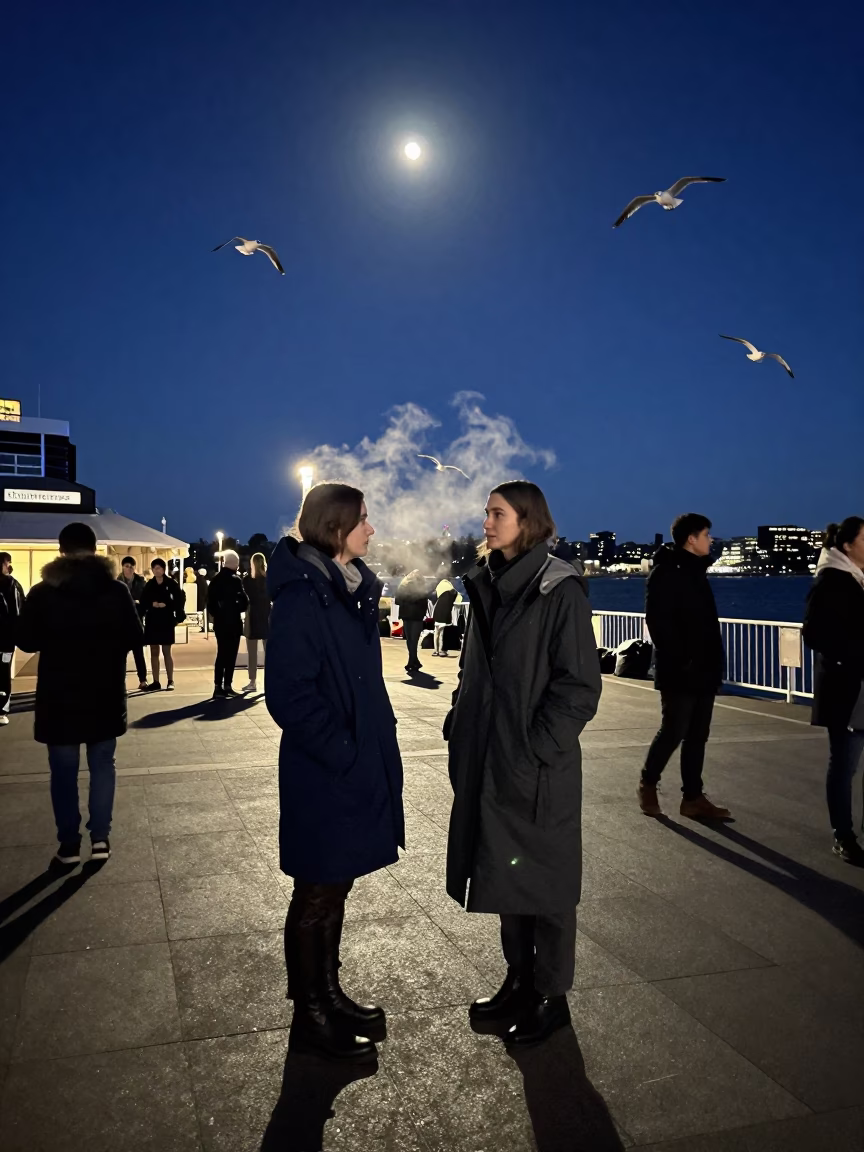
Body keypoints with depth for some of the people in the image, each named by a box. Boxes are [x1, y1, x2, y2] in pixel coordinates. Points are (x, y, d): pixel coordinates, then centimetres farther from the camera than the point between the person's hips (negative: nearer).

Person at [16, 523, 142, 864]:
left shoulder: (42, 593, -9)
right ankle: (100, 838, 12)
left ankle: (69, 844, 14)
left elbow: (26, 641, -1)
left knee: (64, 771, 9)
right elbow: (135, 637, 1)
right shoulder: (116, 590, -6)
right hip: (105, 695, 1)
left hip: (59, 696, -1)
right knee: (102, 765, 13)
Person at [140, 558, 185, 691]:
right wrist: (152, 604, -13)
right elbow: (143, 601, 5)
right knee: (154, 652, 7)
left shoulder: (171, 583, -5)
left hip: (166, 621, -4)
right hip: (152, 621, 4)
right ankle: (156, 682, 13)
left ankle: (170, 681, 10)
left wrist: (166, 605, -15)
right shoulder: (149, 584, 5)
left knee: (166, 652, 2)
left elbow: (180, 599, -7)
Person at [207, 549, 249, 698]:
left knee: (221, 654, 11)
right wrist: (239, 609, 6)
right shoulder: (235, 580, -12)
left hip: (219, 622, 6)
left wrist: (214, 614, 16)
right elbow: (244, 601, -13)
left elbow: (210, 599, 9)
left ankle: (219, 687, 10)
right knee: (230, 655, 0)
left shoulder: (215, 579, 8)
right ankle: (227, 686, 2)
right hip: (233, 622, -6)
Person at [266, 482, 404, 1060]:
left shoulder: (353, 588, 9)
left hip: (359, 765, 8)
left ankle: (329, 993, 37)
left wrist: (379, 738, 9)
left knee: (335, 887, 20)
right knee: (317, 894, 8)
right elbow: (288, 694, -22)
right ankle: (309, 1014, 26)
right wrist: (342, 753, -19)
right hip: (325, 775, -8)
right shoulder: (302, 596, -18)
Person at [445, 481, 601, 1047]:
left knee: (542, 877, 8)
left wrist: (536, 750, -17)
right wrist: (460, 728, 8)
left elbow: (579, 686, -15)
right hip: (487, 760, 7)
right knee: (503, 872, 17)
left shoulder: (560, 590, -13)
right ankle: (519, 980, 36)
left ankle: (551, 997, 26)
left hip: (537, 766, -7)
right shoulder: (487, 585, 7)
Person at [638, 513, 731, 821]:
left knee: (698, 736, 9)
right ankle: (648, 785, 18)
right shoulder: (666, 573, -12)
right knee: (674, 731, -1)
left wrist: (712, 662, 12)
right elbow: (657, 622, -18)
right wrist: (680, 660, -19)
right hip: (680, 672, -8)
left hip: (703, 670, 9)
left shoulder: (696, 571, 16)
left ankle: (693, 798, 16)